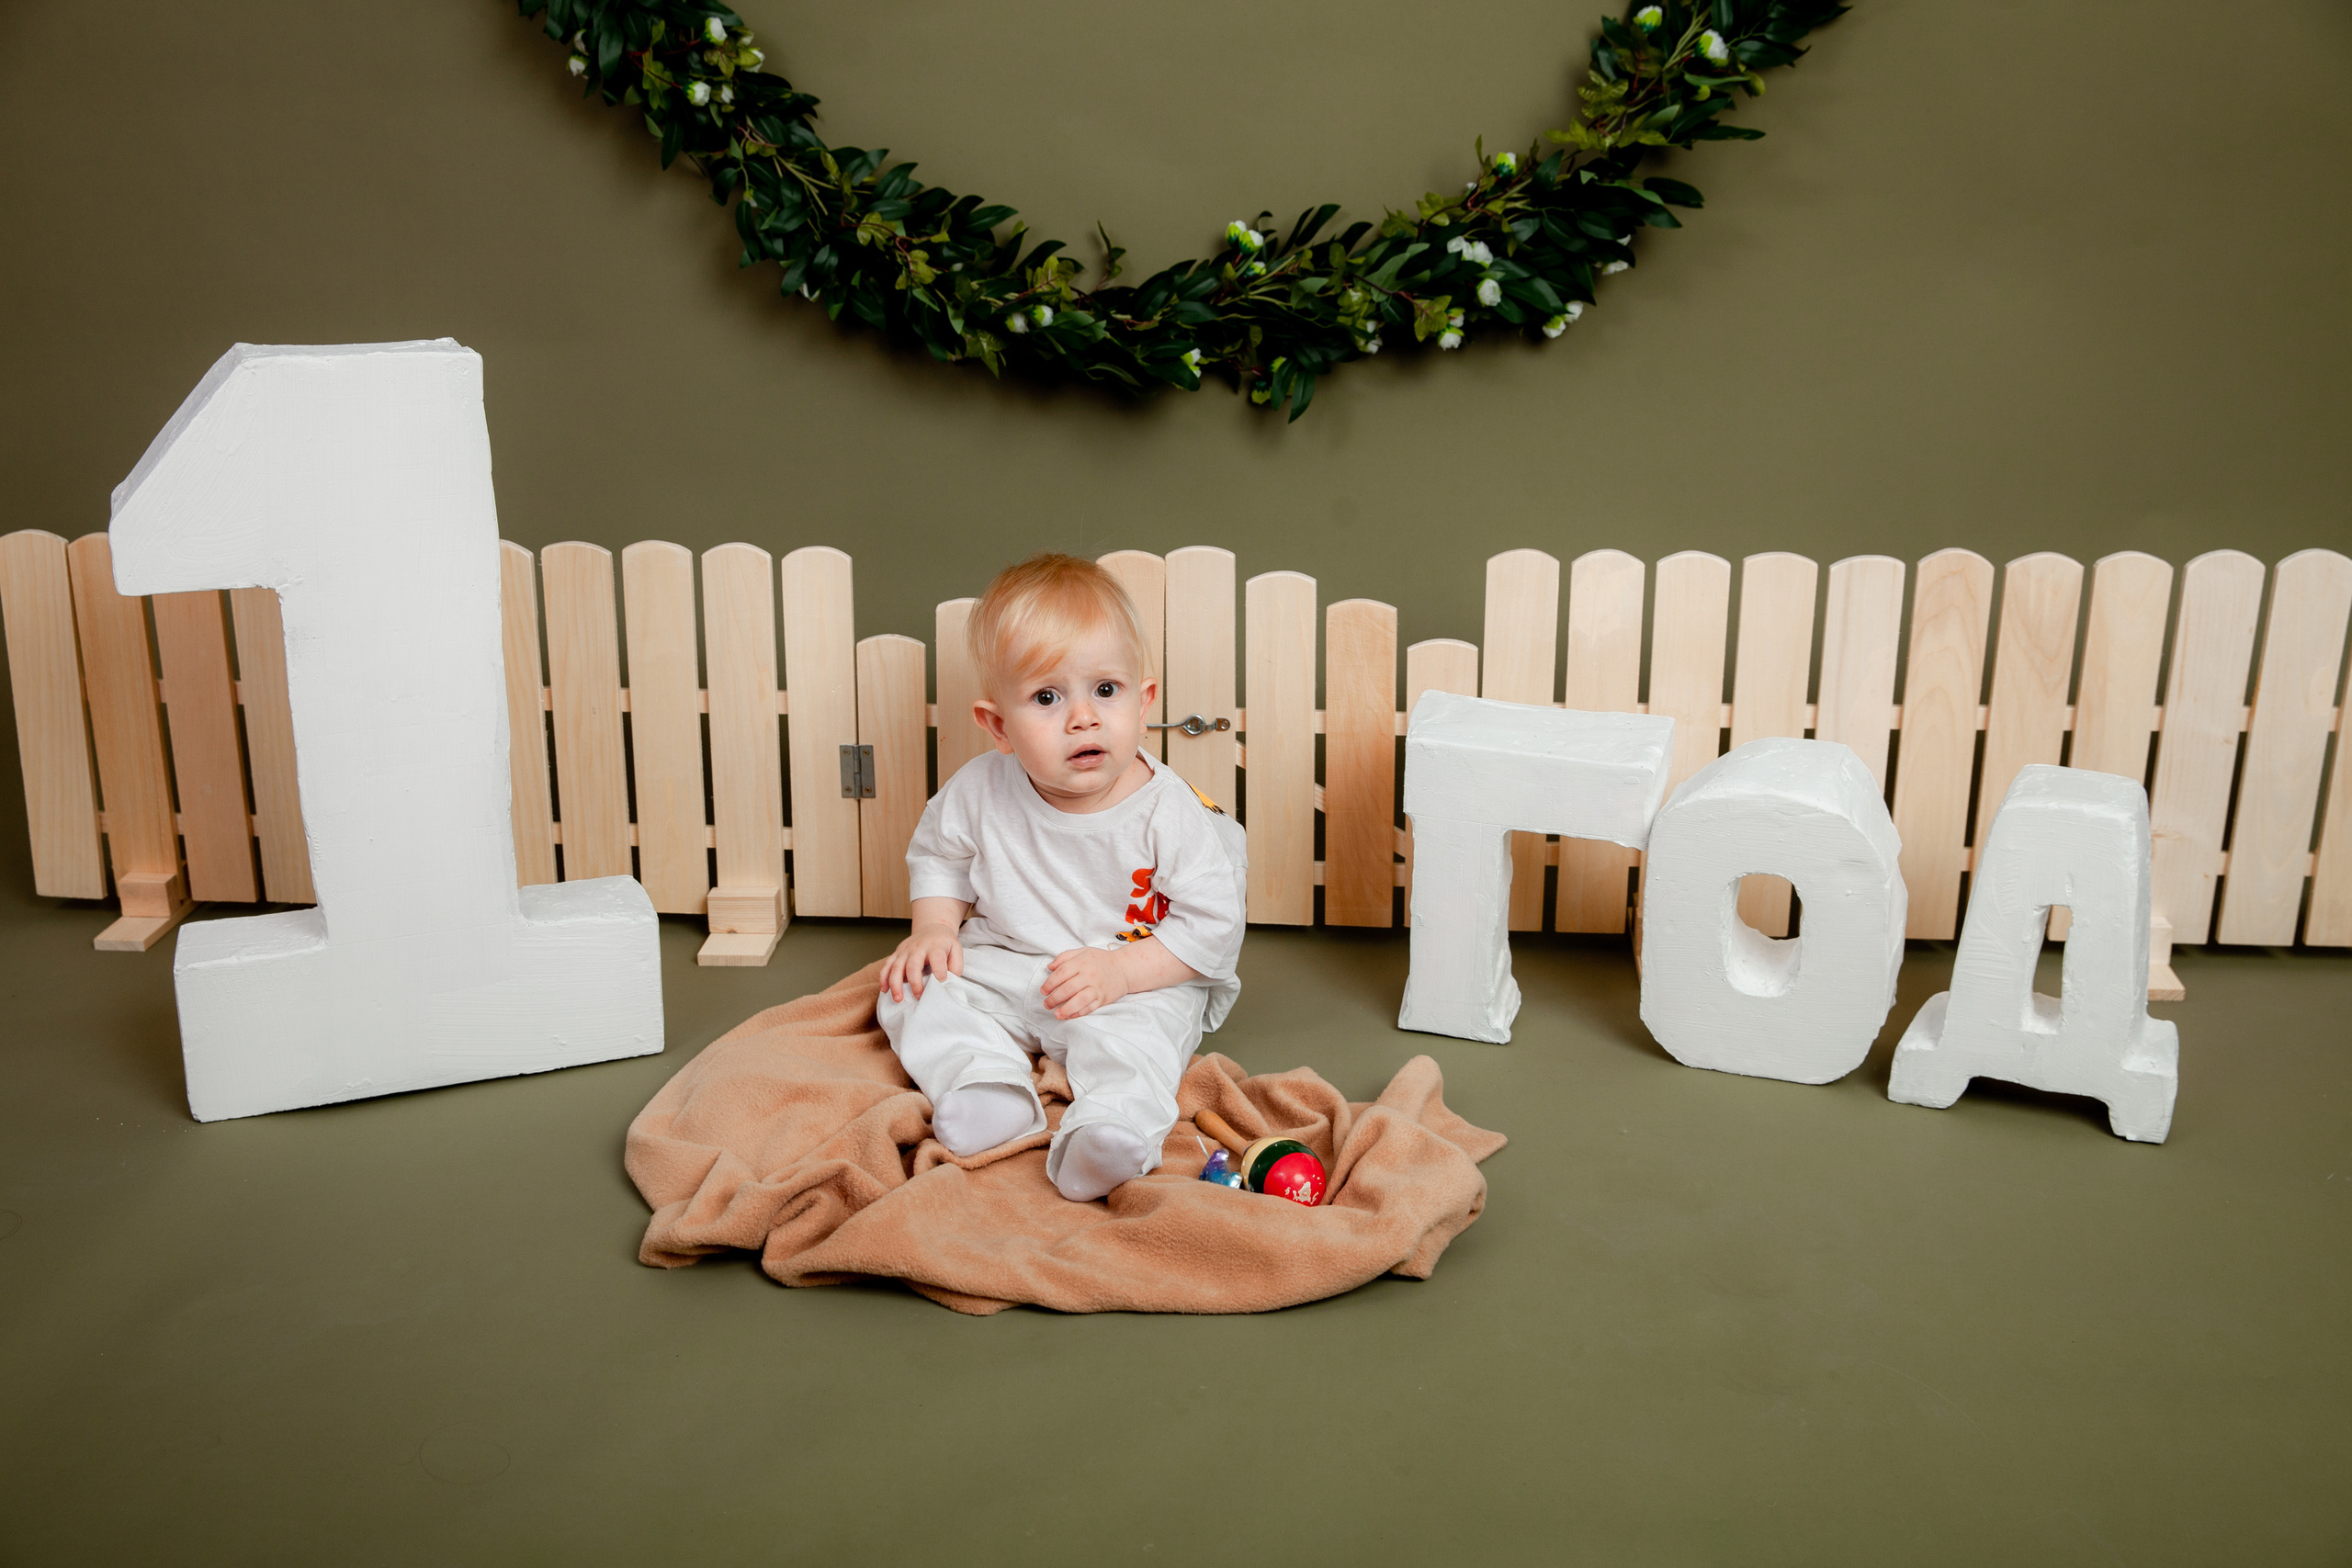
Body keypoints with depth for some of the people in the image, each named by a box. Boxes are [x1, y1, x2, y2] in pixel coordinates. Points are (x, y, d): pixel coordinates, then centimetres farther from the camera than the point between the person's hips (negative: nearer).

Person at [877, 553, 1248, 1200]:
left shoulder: (1168, 812, -19)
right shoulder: (981, 790, -9)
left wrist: (1122, 968, -24)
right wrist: (934, 927, -4)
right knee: (915, 990, -13)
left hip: (1138, 985, -4)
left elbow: (1214, 922, -15)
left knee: (1132, 1039, -33)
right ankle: (986, 1084, -26)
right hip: (999, 966, 4)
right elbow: (938, 851, 12)